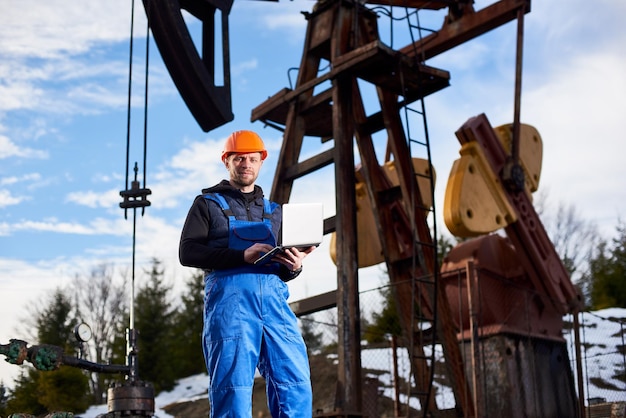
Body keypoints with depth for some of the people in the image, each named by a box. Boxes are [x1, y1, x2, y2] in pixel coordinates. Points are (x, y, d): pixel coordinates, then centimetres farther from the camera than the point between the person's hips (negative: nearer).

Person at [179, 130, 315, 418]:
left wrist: (293, 266, -1)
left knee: (295, 383, -9)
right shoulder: (208, 203, 16)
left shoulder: (273, 211, 27)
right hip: (229, 295, -3)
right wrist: (242, 256, -12)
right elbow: (188, 252, 1)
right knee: (233, 388, -8)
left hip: (273, 296, 4)